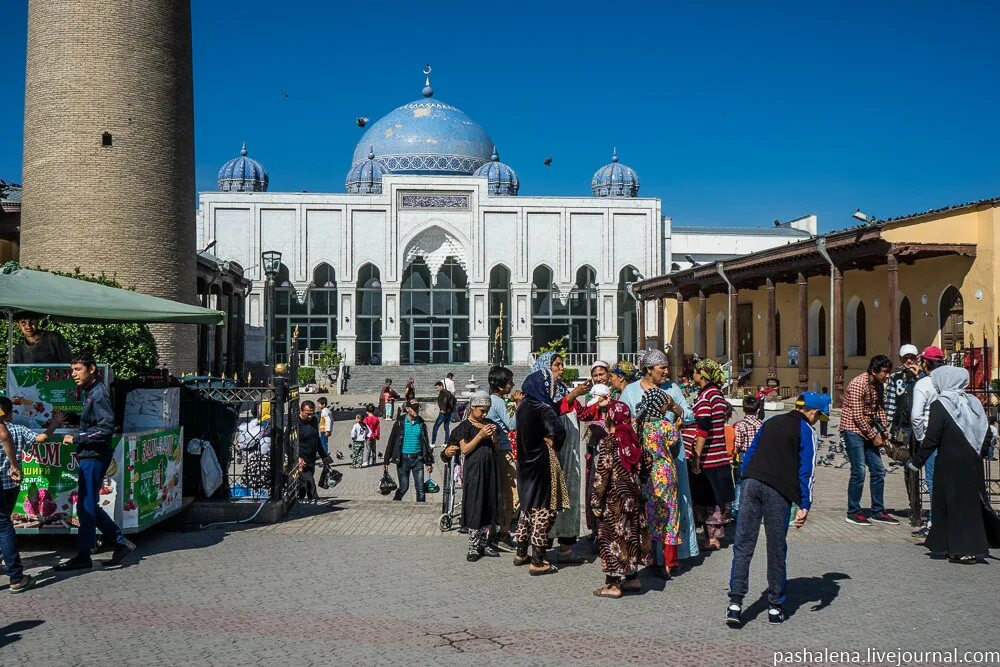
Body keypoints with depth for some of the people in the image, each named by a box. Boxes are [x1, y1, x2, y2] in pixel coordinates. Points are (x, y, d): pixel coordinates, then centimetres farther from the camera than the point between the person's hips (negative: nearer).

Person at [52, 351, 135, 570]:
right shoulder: (91, 392, 15)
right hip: (87, 457, 10)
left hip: (94, 458, -10)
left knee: (86, 507, -1)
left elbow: (106, 428, -24)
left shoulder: (98, 394, -16)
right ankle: (121, 543, 19)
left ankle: (83, 556, 9)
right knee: (89, 506, 14)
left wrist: (76, 439, -18)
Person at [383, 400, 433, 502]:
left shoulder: (421, 424, 7)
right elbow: (391, 443, 2)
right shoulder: (399, 423, -1)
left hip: (418, 459, 2)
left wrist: (429, 462, 12)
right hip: (403, 459, -2)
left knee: (420, 488, -4)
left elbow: (426, 443, 14)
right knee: (404, 488, 2)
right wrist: (386, 461, -1)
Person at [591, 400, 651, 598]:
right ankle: (632, 578, 25)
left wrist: (596, 502, -13)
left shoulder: (607, 443, -15)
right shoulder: (633, 440, 2)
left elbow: (602, 475, -17)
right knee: (630, 534, 16)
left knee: (612, 537, 1)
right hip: (633, 498, 6)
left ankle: (613, 584, 4)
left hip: (613, 499, -6)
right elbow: (647, 462, 7)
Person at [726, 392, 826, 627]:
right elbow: (806, 471, -2)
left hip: (751, 482, 4)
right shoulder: (807, 431, 6)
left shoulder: (770, 422, 21)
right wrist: (804, 506, -4)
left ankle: (735, 602, -5)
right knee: (776, 550, 8)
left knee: (742, 545, 3)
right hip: (779, 491, -4)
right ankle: (775, 606, 16)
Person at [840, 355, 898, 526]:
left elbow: (879, 408, 15)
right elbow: (857, 416, -20)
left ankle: (877, 512, 16)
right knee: (859, 472, -9)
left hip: (868, 431, 9)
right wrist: (873, 436, -15)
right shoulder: (858, 385, -19)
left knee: (878, 470, 7)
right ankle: (853, 513, 2)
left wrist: (883, 431, 2)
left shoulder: (878, 385, 7)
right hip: (853, 430, -8)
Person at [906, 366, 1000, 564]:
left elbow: (931, 439, -14)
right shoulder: (973, 402, 7)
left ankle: (964, 551, 4)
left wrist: (916, 461, -6)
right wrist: (976, 453, 19)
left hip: (951, 464, -6)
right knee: (972, 502, 15)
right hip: (973, 464, 6)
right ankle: (974, 548, 22)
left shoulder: (939, 405, -11)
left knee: (955, 505, 3)